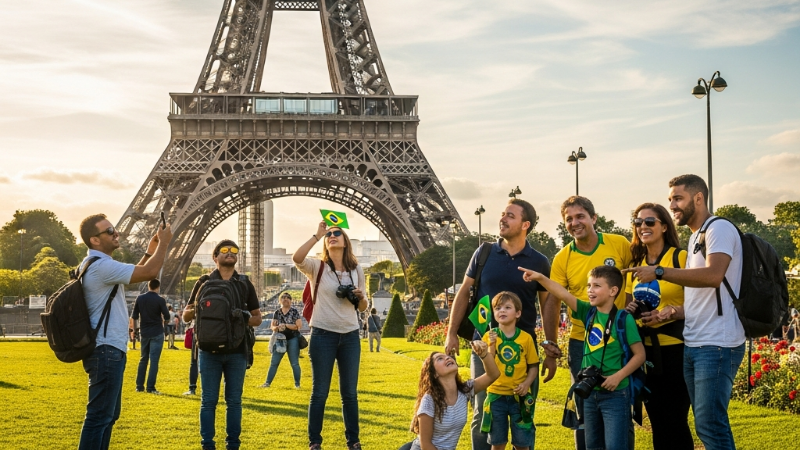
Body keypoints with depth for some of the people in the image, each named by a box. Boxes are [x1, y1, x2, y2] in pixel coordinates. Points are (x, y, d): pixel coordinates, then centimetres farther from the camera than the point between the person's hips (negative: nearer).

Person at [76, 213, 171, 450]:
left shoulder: (97, 265, 16)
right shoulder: (100, 265, -18)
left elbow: (133, 273, 29)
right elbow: (149, 273, -21)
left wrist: (149, 252, 18)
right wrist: (164, 243, -8)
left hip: (108, 350, 11)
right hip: (107, 351, -11)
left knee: (109, 414, 17)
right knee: (100, 416, -10)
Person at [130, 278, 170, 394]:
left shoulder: (140, 298, 1)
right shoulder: (160, 300, -10)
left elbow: (134, 316, 3)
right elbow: (167, 317, -8)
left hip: (144, 332, 4)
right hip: (157, 333, -4)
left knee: (143, 359, 14)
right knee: (154, 360, -3)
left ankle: (139, 386, 14)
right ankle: (150, 387, -7)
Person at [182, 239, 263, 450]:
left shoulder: (245, 285, 8)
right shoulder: (204, 282, 4)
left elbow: (257, 318, 12)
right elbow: (186, 315, 7)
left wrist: (245, 318, -11)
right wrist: (196, 309, -16)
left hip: (237, 351, 1)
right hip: (209, 350, -1)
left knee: (234, 400, 5)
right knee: (209, 400, 1)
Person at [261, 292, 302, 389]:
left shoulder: (294, 312, -1)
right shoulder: (277, 313, 9)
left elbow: (299, 326, -8)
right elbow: (272, 326, 9)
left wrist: (285, 325, -15)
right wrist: (277, 327, -14)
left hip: (292, 340, -3)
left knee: (294, 363, 0)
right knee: (274, 362, 3)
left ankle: (297, 384, 7)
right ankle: (267, 382, 8)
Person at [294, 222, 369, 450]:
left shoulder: (357, 270, 8)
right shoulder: (317, 267, -1)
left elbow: (362, 307, 14)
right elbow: (296, 258, -24)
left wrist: (360, 297, -9)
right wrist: (317, 235, -18)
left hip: (350, 336, 3)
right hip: (323, 335, -3)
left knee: (350, 392, 9)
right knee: (319, 392, 3)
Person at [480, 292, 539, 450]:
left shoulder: (526, 338, -2)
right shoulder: (489, 336, -2)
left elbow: (533, 366, 3)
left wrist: (526, 384, -13)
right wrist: (492, 345, -19)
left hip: (519, 396, 0)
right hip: (496, 395, 0)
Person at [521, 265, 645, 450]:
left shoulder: (624, 319, -12)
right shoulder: (589, 312, 3)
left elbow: (640, 354, -10)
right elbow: (564, 295, -9)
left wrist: (618, 376, -18)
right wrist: (541, 278, -22)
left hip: (615, 394, -6)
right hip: (590, 392, 6)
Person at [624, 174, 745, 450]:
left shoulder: (720, 229, -8)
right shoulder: (694, 238, 19)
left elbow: (713, 275, -26)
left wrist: (659, 272, -21)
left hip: (717, 345, -9)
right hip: (693, 344, 9)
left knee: (710, 425, -11)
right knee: (706, 425, 10)